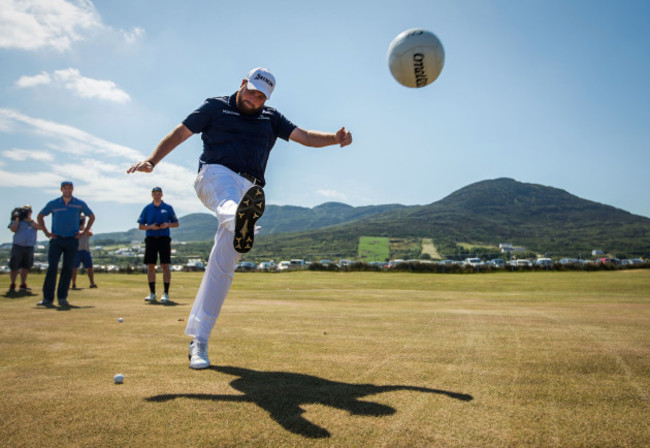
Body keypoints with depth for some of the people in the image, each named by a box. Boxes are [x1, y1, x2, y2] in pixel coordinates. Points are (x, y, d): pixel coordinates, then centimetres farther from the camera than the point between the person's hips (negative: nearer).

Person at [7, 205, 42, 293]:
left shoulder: (33, 222, 14)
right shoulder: (17, 221, 7)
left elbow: (39, 227, -5)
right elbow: (13, 229, -8)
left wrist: (29, 219, -8)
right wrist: (17, 218, -10)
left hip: (29, 247, 3)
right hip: (18, 246, -2)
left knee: (25, 267, 6)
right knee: (14, 267, -2)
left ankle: (23, 285, 14)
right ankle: (12, 285, 10)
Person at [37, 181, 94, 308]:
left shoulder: (80, 204, 4)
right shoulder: (53, 204, 4)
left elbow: (91, 217, 16)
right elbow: (40, 216, 16)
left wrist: (85, 232, 7)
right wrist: (46, 232, 8)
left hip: (72, 240, 1)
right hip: (56, 239, 0)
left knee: (68, 268, 0)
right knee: (52, 267, -8)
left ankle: (62, 297, 7)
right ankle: (48, 298, -4)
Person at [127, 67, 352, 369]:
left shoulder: (270, 118, 21)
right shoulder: (216, 107, 13)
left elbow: (305, 137, 12)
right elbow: (180, 133, 9)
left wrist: (335, 138, -7)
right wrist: (152, 160, -6)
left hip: (249, 189, 2)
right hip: (216, 174, -1)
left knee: (223, 264, -8)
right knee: (229, 200, -41)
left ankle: (198, 341, -4)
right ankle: (240, 221, -79)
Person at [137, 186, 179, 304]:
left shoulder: (168, 208, 6)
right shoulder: (147, 208, 9)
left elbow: (176, 223, 8)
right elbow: (140, 226, 8)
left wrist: (167, 224, -12)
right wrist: (150, 226, -11)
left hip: (164, 238, -2)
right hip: (150, 238, 2)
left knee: (165, 266, -6)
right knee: (150, 266, 2)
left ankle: (166, 293, -1)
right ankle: (152, 293, 11)